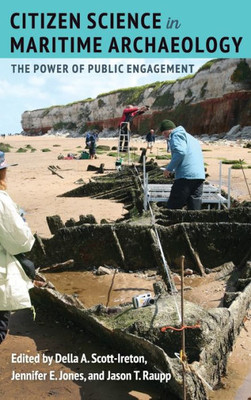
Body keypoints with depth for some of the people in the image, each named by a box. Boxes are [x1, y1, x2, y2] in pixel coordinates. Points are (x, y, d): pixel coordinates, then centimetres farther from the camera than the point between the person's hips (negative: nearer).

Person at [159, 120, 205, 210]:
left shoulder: (177, 135, 2)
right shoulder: (190, 137, 29)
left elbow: (181, 152, -17)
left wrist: (169, 169, -9)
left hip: (186, 175, -8)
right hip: (200, 175, 8)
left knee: (173, 206, -3)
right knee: (195, 207, 7)